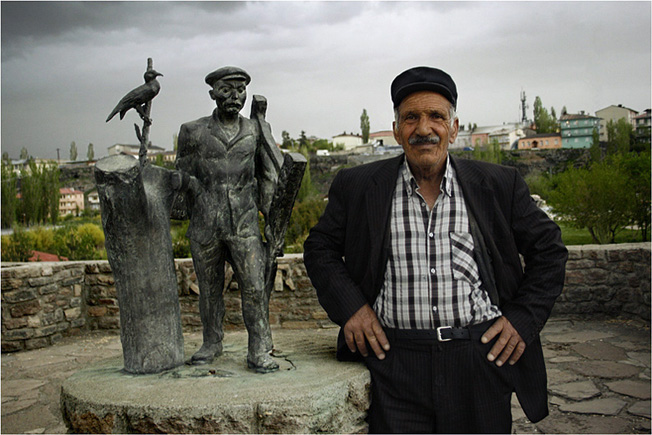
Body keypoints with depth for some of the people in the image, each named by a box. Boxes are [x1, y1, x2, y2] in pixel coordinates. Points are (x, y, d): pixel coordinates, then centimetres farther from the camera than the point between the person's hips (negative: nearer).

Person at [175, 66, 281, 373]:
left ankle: (259, 351, 4)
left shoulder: (255, 131, 9)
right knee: (209, 289, 11)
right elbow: (184, 175, 10)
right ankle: (212, 343, 28)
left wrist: (269, 213, 10)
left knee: (255, 287, -6)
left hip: (245, 224, 0)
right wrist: (198, 214, 6)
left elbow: (268, 176, 16)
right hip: (205, 226, 0)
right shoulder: (193, 131, 6)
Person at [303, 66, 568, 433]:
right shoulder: (358, 187, 2)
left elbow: (548, 249, 12)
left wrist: (524, 317, 1)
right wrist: (349, 306, -3)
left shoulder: (499, 185, 3)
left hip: (482, 359, 1)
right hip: (396, 365, 0)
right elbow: (320, 248, 11)